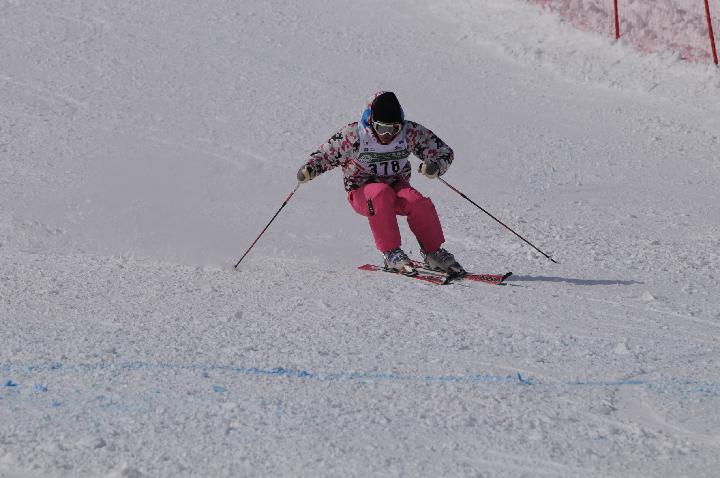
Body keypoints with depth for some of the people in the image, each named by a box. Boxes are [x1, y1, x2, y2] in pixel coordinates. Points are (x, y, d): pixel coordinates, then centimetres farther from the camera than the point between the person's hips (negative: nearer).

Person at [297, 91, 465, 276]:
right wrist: (310, 169, -22)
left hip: (397, 187, 2)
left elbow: (444, 152, -3)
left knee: (419, 203, -30)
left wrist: (435, 167, -26)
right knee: (381, 194, -37)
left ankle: (433, 253, -9)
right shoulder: (352, 135, -14)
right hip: (362, 193, -2)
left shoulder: (410, 132, -10)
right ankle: (391, 253, -32)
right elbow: (325, 155, 0)